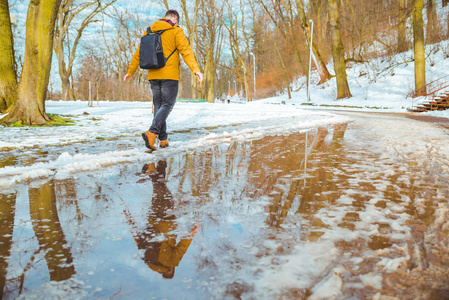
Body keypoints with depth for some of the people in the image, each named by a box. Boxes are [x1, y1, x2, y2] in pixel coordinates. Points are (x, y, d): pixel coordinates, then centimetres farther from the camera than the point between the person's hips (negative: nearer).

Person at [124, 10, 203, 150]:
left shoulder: (149, 31, 14)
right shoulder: (176, 31, -1)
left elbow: (138, 53, 17)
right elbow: (186, 51, -14)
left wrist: (130, 72, 24)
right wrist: (196, 69, -21)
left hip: (153, 75, 5)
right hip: (169, 75, -5)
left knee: (158, 106, 11)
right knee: (167, 105, -2)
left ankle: (163, 139, 9)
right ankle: (152, 132, -22)